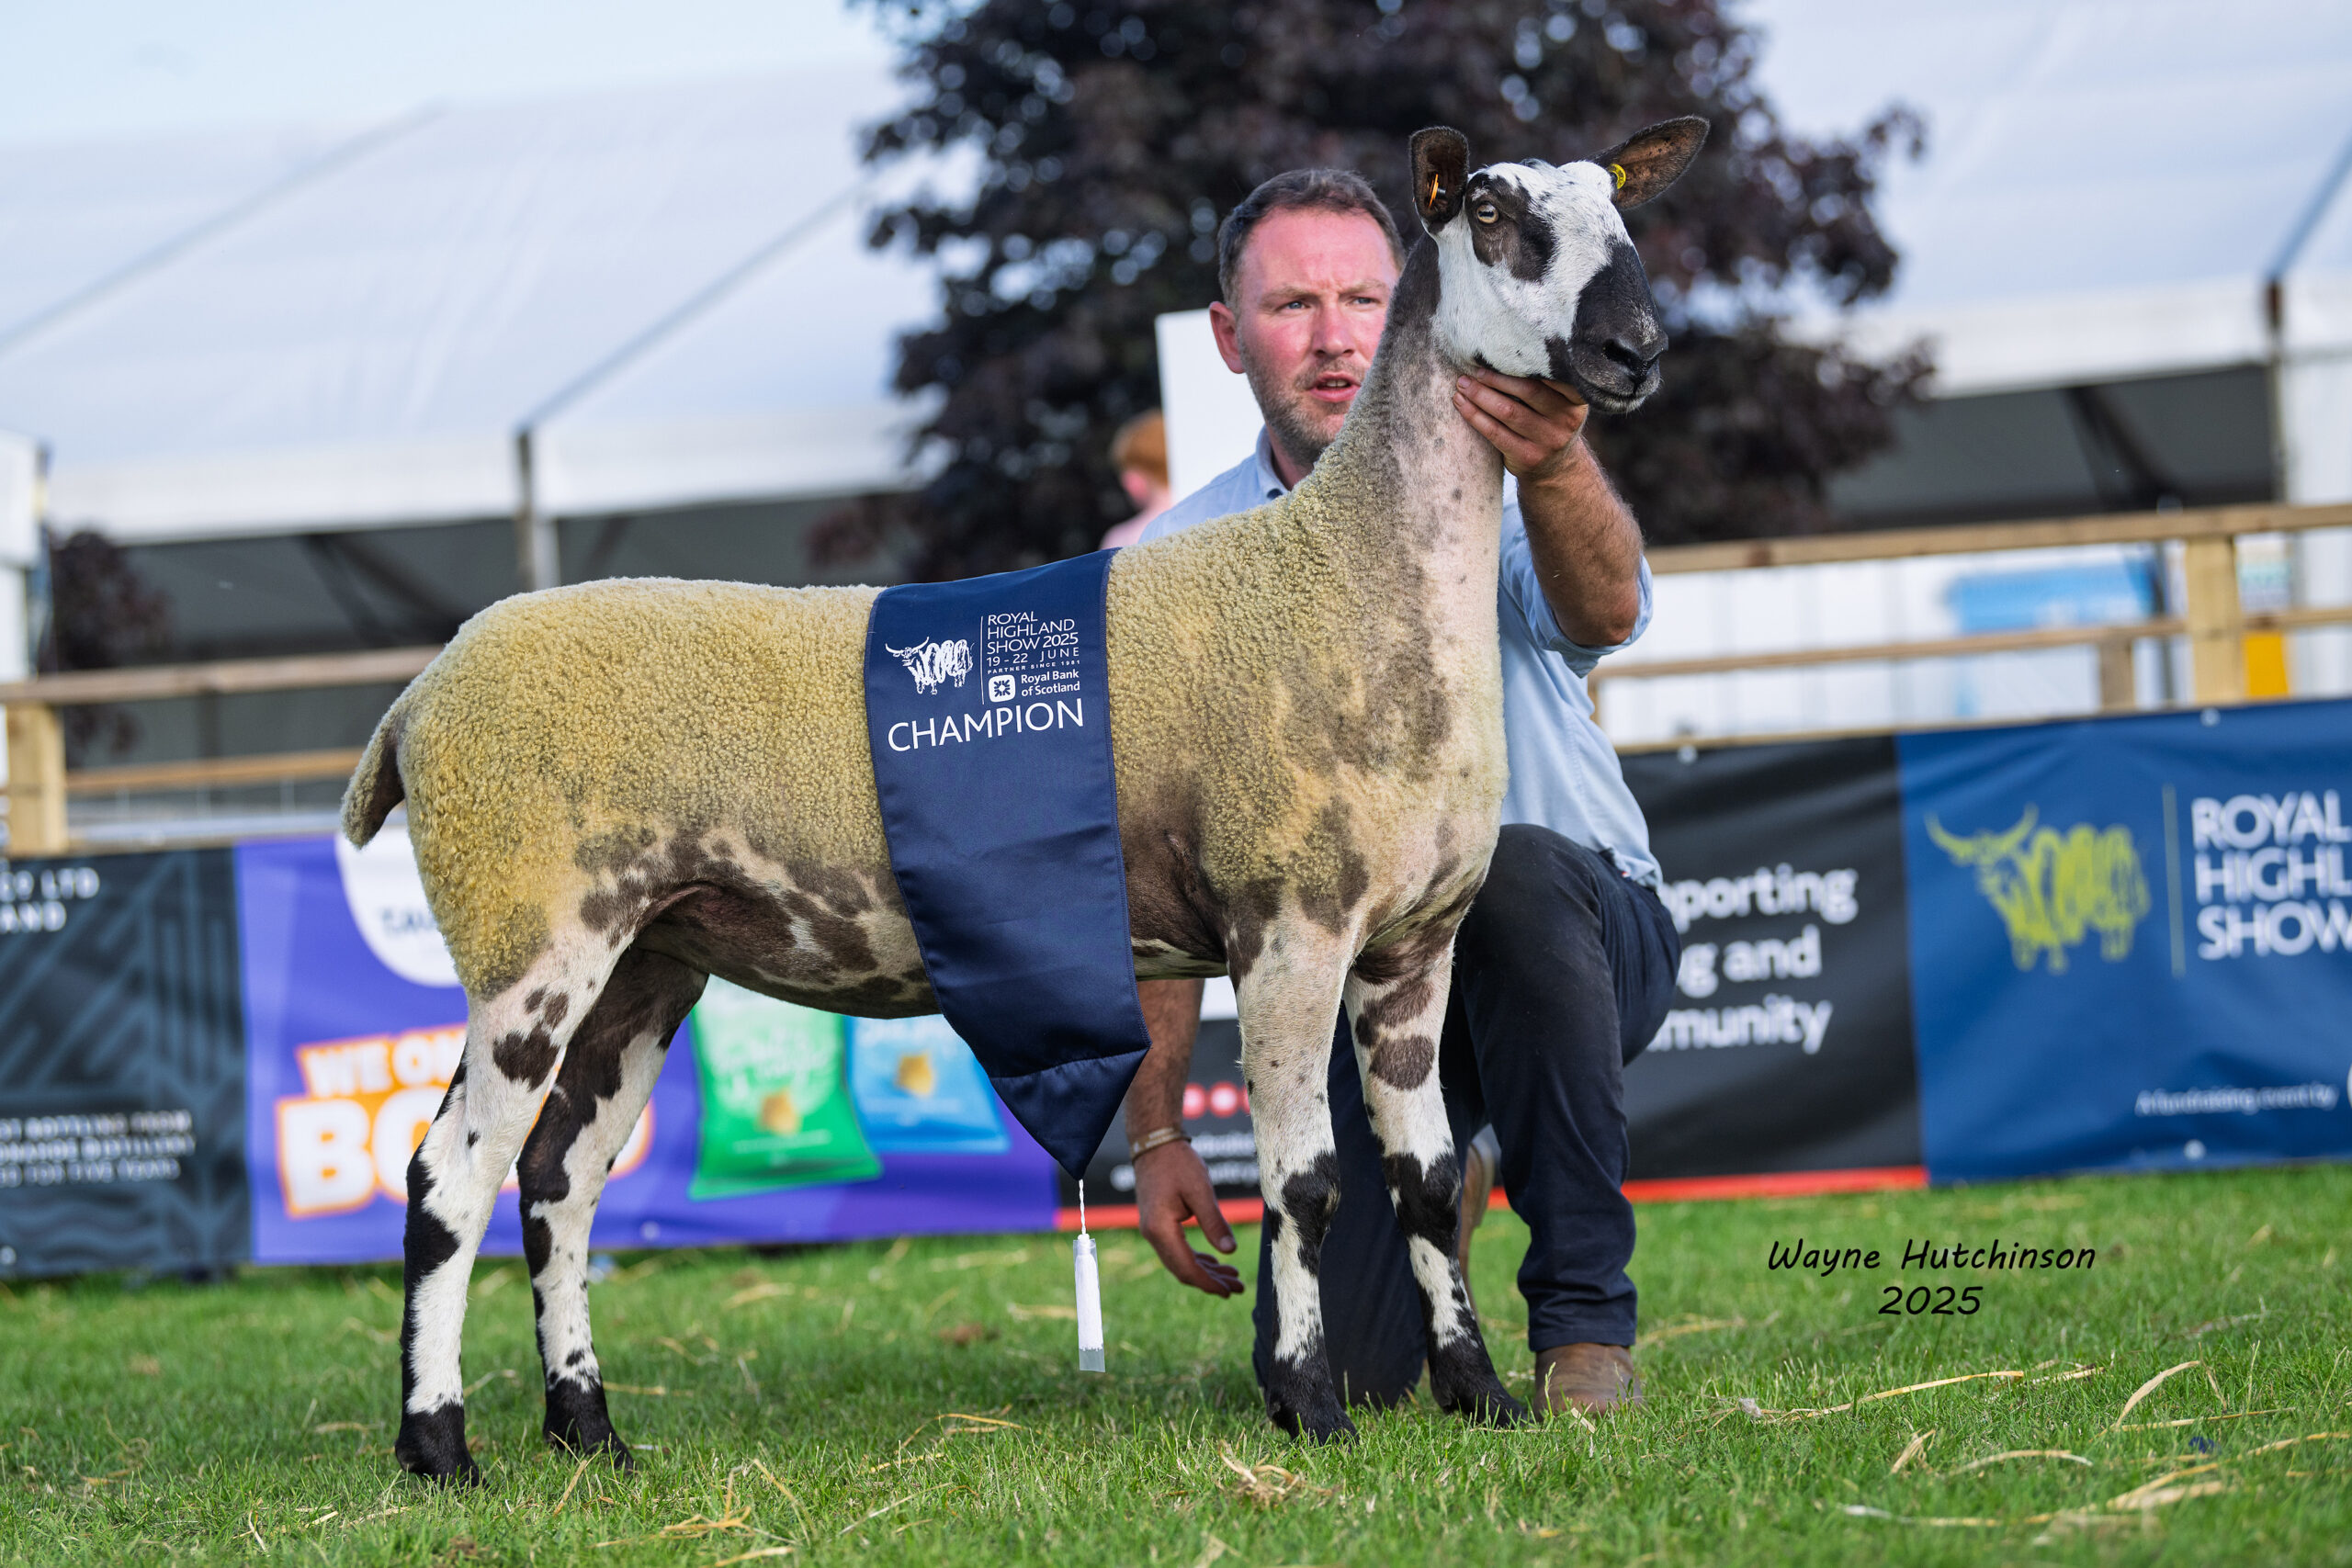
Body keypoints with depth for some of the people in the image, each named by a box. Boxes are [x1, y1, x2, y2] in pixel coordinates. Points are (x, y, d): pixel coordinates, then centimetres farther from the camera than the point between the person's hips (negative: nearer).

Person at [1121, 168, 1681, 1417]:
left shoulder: (1486, 487, -8)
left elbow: (1603, 611, -33)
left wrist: (1553, 467, -55)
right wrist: (1155, 1129, -4)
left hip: (1572, 938, -2)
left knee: (1511, 871, -38)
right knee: (1330, 1378, -15)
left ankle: (1584, 1314, -21)